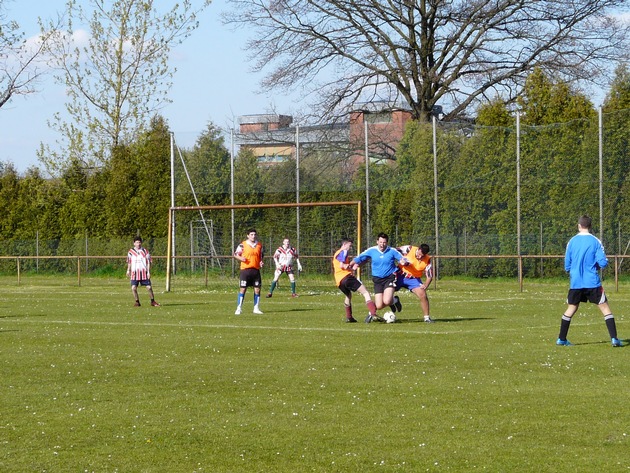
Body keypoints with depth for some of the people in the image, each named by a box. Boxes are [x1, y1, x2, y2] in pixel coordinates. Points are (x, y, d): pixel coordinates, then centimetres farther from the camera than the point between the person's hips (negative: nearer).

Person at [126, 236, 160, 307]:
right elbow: (129, 262, 17)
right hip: (134, 273, 1)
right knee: (133, 288, -9)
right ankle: (137, 302, 6)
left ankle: (153, 301, 14)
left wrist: (149, 272, -4)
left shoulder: (145, 251, 1)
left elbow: (148, 262, 2)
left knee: (149, 287, -1)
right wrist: (128, 271, 13)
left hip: (144, 272, -1)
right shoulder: (131, 252, 6)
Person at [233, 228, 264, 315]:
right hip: (245, 269, -4)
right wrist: (240, 258, -16)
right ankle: (239, 309, 3)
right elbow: (236, 254, 4)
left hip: (256, 270, 4)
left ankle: (256, 308, 14)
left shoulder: (259, 245, 10)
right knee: (242, 289, -4)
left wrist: (261, 262, 3)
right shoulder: (243, 245, -2)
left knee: (257, 289, 3)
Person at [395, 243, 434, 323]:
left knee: (423, 295, -15)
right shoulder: (409, 249, -18)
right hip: (400, 275, 0)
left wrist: (425, 286, -21)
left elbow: (429, 276, -6)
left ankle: (427, 317, -3)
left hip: (414, 279, 0)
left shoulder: (427, 260, -13)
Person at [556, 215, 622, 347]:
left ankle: (561, 339, 16)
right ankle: (614, 338, -6)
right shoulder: (595, 241, -5)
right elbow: (603, 262, -9)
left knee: (571, 309, 16)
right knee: (605, 307, 3)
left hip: (575, 282, 3)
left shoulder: (572, 242, 3)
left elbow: (567, 266, 7)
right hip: (592, 282, -3)